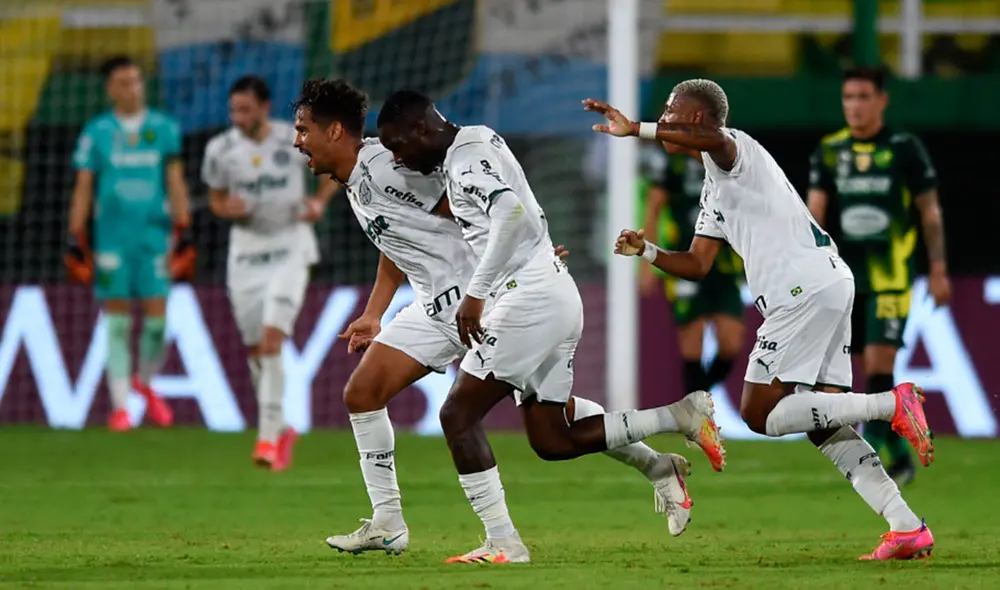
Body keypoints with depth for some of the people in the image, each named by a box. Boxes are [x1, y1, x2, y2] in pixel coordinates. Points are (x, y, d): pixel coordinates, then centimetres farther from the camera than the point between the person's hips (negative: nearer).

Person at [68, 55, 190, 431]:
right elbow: (83, 187, 5)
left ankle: (145, 382, 25)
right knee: (117, 319, -1)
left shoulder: (164, 128, 7)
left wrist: (182, 228, -1)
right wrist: (75, 238, -1)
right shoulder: (96, 132, 4)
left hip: (155, 234, 1)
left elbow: (175, 181, 7)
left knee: (157, 316, -3)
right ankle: (120, 405, 4)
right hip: (112, 238, -1)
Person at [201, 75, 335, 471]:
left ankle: (268, 435, -18)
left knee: (272, 338, -19)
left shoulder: (296, 140, -8)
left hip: (290, 248, -3)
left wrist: (319, 202, -7)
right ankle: (281, 430, 27)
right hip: (246, 248, 3)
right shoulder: (220, 149, -3)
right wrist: (227, 208, -13)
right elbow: (215, 198, 10)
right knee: (255, 348, 7)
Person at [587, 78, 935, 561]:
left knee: (760, 414, -9)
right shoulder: (714, 190, 27)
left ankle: (891, 405, -15)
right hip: (828, 285, 10)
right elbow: (697, 265, 29)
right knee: (823, 426, 7)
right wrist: (646, 251, 13)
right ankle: (908, 529, 2)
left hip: (807, 286, -10)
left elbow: (711, 137, -30)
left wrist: (636, 130, -30)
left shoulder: (732, 150, -3)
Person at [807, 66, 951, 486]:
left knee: (879, 364, -12)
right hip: (846, 276, 4)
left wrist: (938, 270, 1)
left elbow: (929, 211, 3)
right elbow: (815, 210, 2)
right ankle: (900, 455, 20)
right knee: (869, 369, 7)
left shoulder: (905, 149, -1)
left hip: (890, 276, -4)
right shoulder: (829, 152, 7)